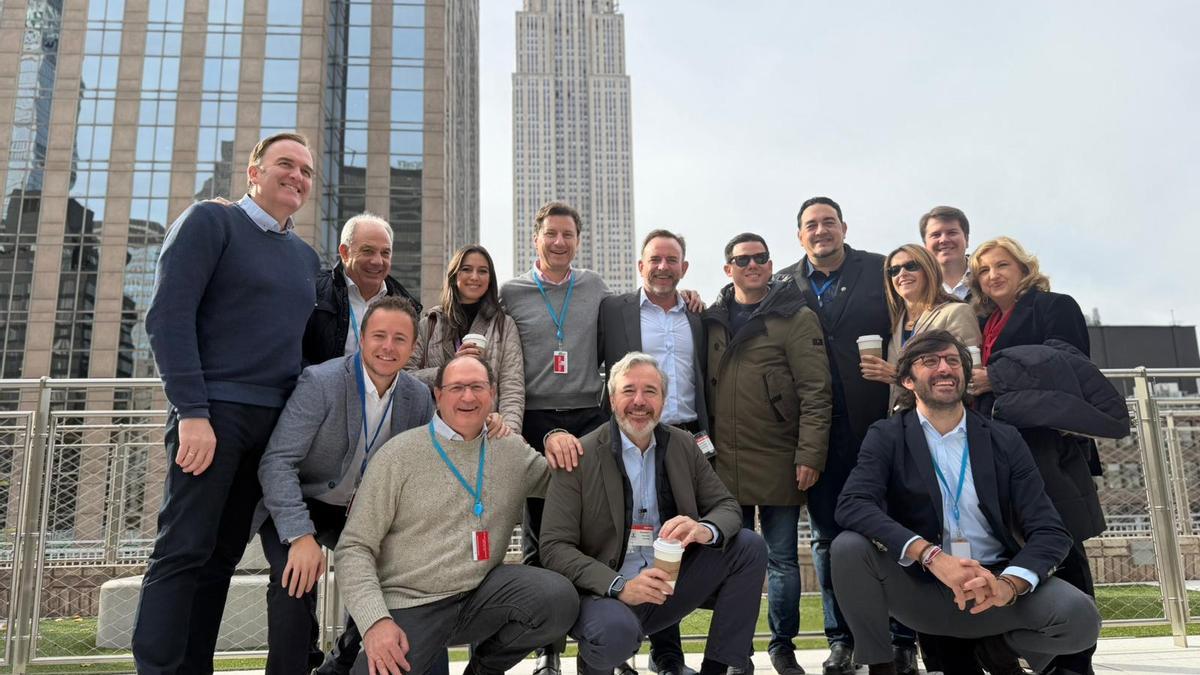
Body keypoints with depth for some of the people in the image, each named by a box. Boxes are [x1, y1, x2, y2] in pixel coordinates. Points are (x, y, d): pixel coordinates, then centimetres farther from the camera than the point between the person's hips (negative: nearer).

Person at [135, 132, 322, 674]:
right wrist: (192, 412, -17)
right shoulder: (210, 221, 1)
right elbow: (167, 316, -9)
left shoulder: (306, 257, 19)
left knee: (222, 557, 7)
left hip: (276, 422, 6)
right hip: (213, 411, -6)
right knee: (184, 553, -7)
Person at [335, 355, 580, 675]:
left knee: (559, 597, -20)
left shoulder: (513, 451, 6)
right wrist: (375, 620, -20)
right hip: (410, 607, -3)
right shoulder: (399, 455, -5)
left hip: (481, 593, 3)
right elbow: (355, 547, -6)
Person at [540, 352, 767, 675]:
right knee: (616, 631, -37)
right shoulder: (580, 457, -9)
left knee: (749, 546, -10)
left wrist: (705, 529, -20)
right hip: (605, 593, -4)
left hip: (671, 585, 5)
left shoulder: (683, 445, 5)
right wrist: (619, 586, -27)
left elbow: (727, 507, 5)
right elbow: (555, 547, -13)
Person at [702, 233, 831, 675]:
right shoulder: (712, 319, 10)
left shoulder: (795, 317, -3)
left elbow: (815, 391, -8)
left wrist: (810, 455, -14)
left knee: (782, 558, 7)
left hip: (778, 463, -3)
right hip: (725, 463, 4)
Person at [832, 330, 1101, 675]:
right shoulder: (887, 437, -2)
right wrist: (931, 556, -32)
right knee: (850, 547, -28)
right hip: (919, 588, -1)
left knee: (1080, 616, -24)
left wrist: (1008, 585, -25)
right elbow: (852, 504, -20)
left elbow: (1050, 531, -5)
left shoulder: (1004, 440, 3)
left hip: (992, 586, 2)